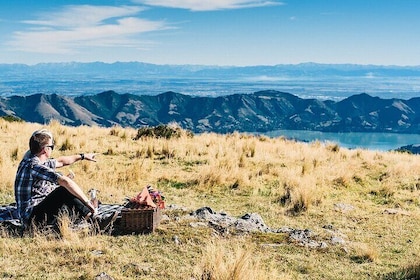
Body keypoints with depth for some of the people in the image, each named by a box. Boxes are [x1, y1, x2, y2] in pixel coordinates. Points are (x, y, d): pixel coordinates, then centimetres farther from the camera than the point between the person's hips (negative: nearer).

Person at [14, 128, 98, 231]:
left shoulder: (32, 159, 7)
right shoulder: (33, 166, -23)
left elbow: (59, 161, 25)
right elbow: (65, 181, -32)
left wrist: (83, 156, 34)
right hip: (32, 217, -11)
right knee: (65, 189, -20)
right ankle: (90, 218, -11)